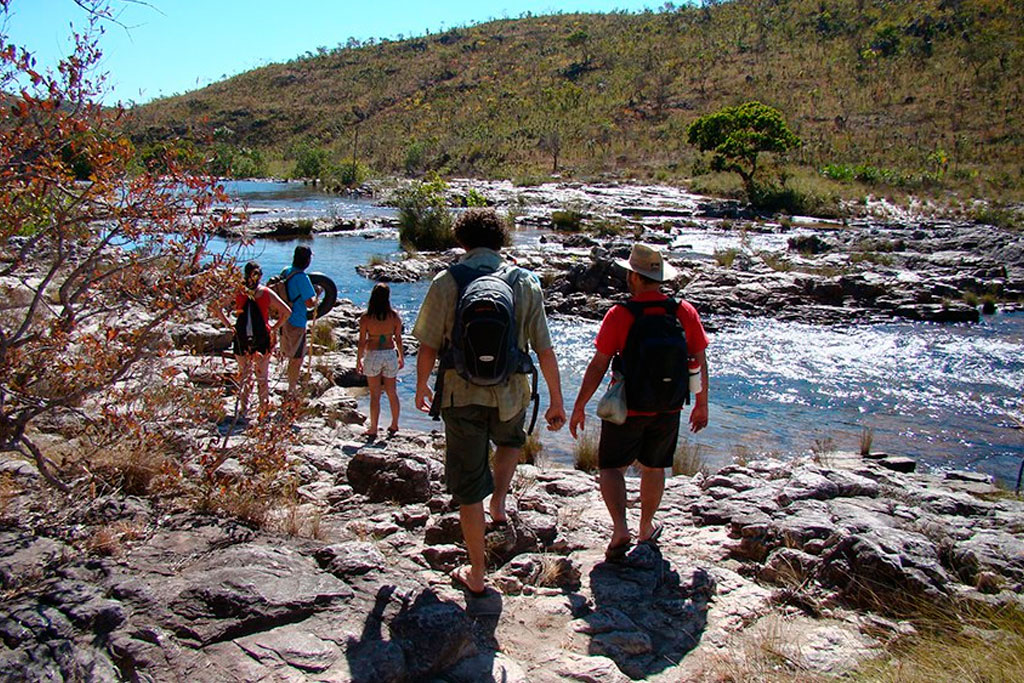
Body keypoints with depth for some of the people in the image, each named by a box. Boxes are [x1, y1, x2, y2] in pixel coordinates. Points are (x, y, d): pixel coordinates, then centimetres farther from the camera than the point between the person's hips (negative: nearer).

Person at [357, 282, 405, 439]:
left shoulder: (365, 317, -10)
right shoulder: (394, 315, -5)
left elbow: (362, 341, -6)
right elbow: (398, 339, 2)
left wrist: (358, 360, 6)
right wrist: (401, 357, 15)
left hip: (372, 356, -2)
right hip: (390, 355, 2)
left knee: (375, 395, 7)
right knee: (392, 392, 16)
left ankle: (373, 429, 13)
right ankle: (394, 425, 28)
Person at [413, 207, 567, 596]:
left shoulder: (446, 283, -6)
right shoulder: (526, 283, -1)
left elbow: (428, 347, -4)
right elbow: (544, 349, -1)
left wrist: (422, 388, 14)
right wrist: (556, 401, 9)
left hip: (462, 396, -1)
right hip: (510, 395, 2)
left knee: (468, 488, 10)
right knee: (511, 440, 37)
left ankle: (476, 573, 20)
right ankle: (499, 503, 24)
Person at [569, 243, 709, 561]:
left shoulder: (619, 314, -14)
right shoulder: (685, 312, -4)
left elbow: (598, 365, -12)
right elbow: (700, 363, 2)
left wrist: (579, 407, -2)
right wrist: (701, 404, 15)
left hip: (626, 408, -3)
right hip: (668, 408, 4)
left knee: (612, 467, 11)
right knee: (653, 469, 20)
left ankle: (620, 531, -4)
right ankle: (646, 530, 35)